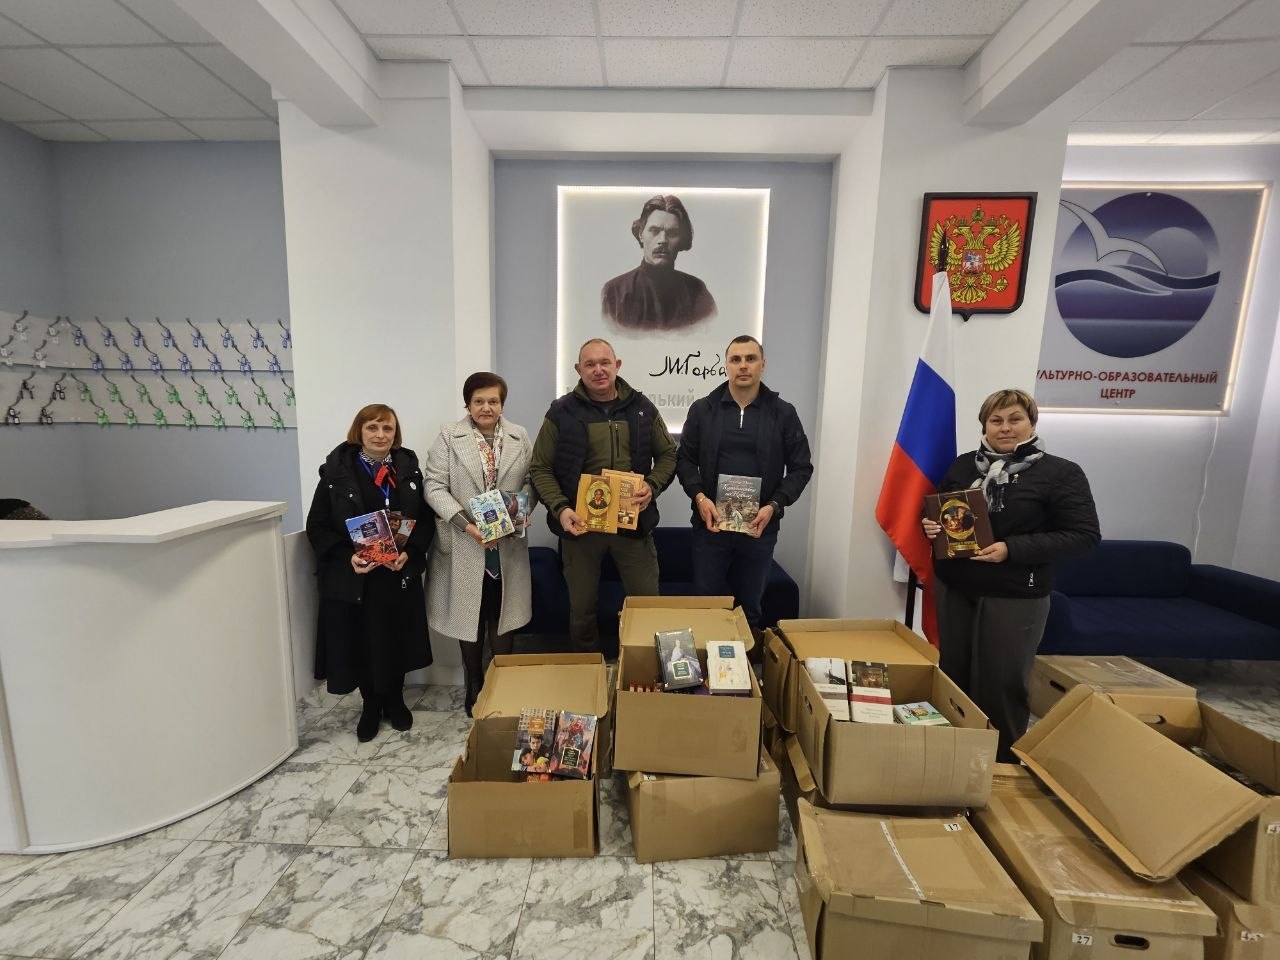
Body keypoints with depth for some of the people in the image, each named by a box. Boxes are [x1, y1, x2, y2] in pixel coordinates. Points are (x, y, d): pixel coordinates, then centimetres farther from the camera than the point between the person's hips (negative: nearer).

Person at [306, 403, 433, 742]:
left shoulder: (408, 468, 3)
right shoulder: (336, 470, -3)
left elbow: (425, 521, 3)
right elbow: (317, 526, -2)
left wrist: (409, 552, -14)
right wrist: (348, 556, -17)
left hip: (400, 576, 2)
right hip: (352, 579, -1)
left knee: (397, 642, 11)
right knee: (361, 645, 9)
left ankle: (394, 700, 36)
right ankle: (371, 706, 34)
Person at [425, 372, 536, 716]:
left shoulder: (520, 437, 6)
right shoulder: (449, 436, -1)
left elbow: (531, 480, 7)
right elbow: (435, 486, -7)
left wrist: (523, 511, -12)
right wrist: (466, 523, -18)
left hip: (507, 544, 2)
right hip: (464, 545, -1)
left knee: (503, 617, 11)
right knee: (470, 617, 11)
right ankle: (474, 689, 29)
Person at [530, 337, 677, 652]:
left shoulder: (642, 408, 3)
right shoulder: (561, 412, -3)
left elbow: (668, 455, 10)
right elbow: (540, 468, -1)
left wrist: (652, 486, -9)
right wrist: (560, 509, -16)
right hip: (580, 523, -1)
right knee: (581, 607, 14)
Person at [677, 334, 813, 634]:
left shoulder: (783, 413, 2)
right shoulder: (702, 409, 3)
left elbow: (801, 467, 4)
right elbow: (685, 460, 6)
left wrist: (774, 506, -10)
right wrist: (699, 496, -11)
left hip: (760, 526, 0)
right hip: (710, 523, 0)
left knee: (750, 608, 14)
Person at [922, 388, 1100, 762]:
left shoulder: (1061, 474, -5)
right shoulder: (963, 465, 7)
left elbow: (1084, 535, -10)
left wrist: (1012, 549, -21)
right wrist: (930, 525, -7)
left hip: (1015, 598, -4)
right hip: (953, 588, 4)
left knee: (1000, 684, 5)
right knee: (951, 675, 14)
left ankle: (1004, 763, 26)